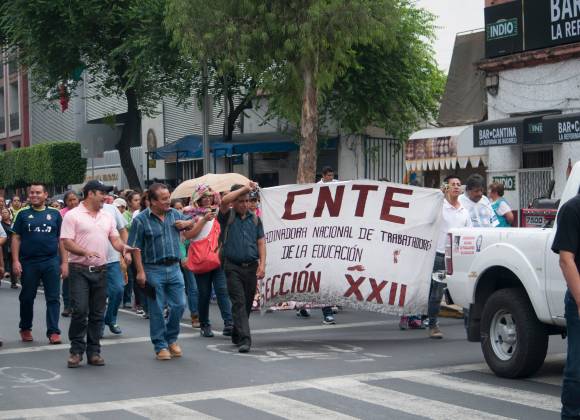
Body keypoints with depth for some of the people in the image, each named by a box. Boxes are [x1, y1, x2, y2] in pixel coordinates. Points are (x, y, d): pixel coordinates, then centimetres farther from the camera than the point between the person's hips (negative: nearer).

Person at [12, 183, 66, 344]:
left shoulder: (54, 214, 7)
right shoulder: (23, 214, 5)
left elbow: (61, 239, 7)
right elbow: (16, 238, 4)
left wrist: (64, 262, 2)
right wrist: (15, 261, -6)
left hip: (51, 261, 0)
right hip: (28, 262, 0)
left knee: (53, 298, -2)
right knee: (27, 298, 11)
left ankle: (53, 331, 1)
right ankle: (25, 329, 26)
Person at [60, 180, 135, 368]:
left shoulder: (107, 217, 14)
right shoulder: (73, 215, -4)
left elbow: (115, 239, 13)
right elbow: (66, 242, -10)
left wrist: (123, 247, -9)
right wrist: (85, 252, -25)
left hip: (100, 270, 5)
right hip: (80, 270, -5)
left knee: (97, 314, 7)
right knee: (80, 310, -10)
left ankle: (93, 352, 13)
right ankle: (76, 351, 1)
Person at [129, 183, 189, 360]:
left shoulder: (175, 214, 8)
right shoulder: (141, 220, -7)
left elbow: (192, 222, 25)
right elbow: (136, 248, -8)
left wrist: (186, 223, 0)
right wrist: (140, 272, -14)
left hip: (174, 268, 5)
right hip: (153, 270, -4)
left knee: (179, 305, 4)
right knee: (157, 310, 2)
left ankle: (171, 339, 24)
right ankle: (160, 346, 12)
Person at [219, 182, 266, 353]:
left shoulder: (254, 219, 11)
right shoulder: (227, 217, 1)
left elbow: (261, 242, 8)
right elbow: (224, 201, -20)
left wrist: (262, 264, -4)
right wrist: (246, 188, -18)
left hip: (251, 267, 4)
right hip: (233, 267, -4)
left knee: (247, 304, 11)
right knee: (239, 303, -11)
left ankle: (237, 335, 27)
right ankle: (244, 339, -16)